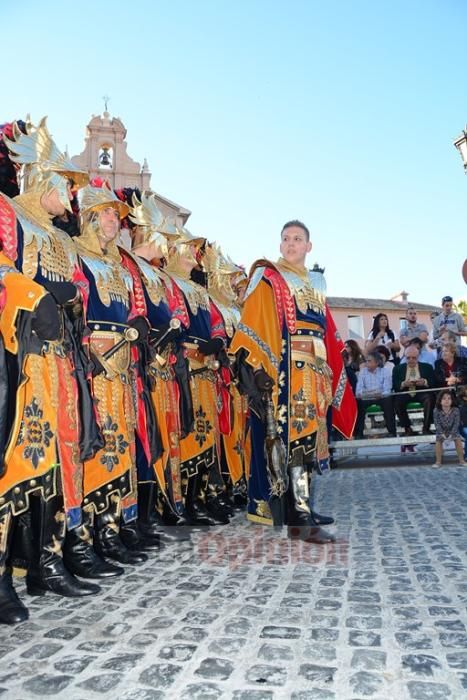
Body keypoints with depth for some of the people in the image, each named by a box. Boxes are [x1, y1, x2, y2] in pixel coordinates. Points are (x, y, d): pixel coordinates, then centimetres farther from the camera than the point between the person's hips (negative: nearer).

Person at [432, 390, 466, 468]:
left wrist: (451, 434, -21)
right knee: (438, 441, -19)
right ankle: (438, 461, -9)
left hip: (453, 430, 0)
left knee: (458, 440, -17)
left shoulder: (456, 410, -15)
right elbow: (437, 424, -14)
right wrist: (442, 433, -24)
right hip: (441, 431, 0)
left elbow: (456, 423, -14)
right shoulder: (436, 411, -16)